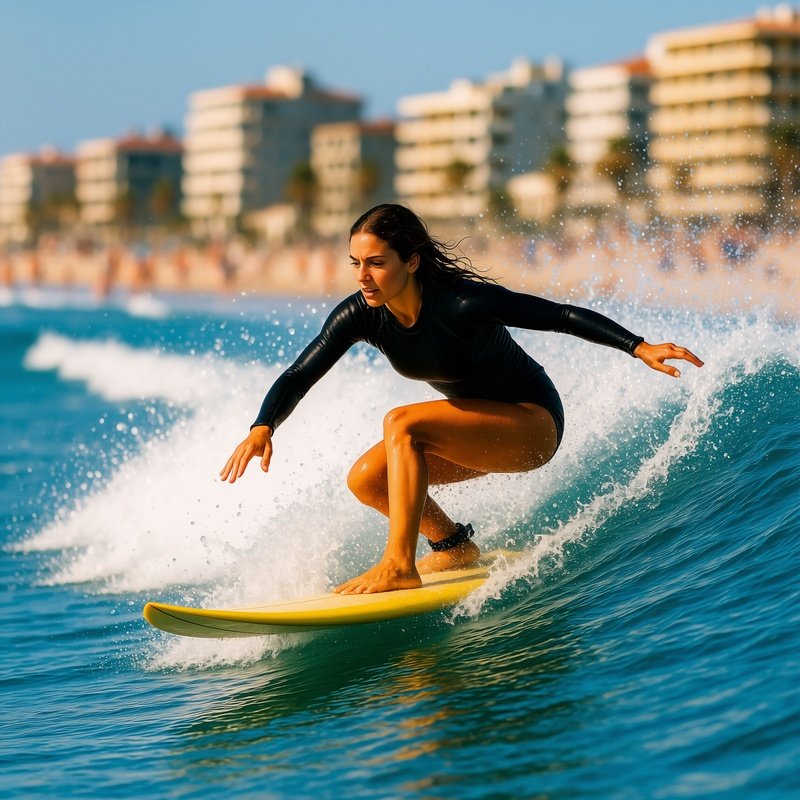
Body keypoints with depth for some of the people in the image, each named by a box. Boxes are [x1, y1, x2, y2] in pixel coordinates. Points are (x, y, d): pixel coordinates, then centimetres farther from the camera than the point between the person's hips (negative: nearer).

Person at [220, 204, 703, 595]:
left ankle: (400, 566, -26)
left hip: (532, 423, -7)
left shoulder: (462, 303, -29)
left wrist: (640, 348, -33)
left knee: (402, 424, -27)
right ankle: (455, 547, 16)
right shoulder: (361, 315, -13)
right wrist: (263, 429, -31)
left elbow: (563, 316, -25)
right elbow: (300, 376, -12)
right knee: (366, 481, -5)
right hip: (481, 429, 7)